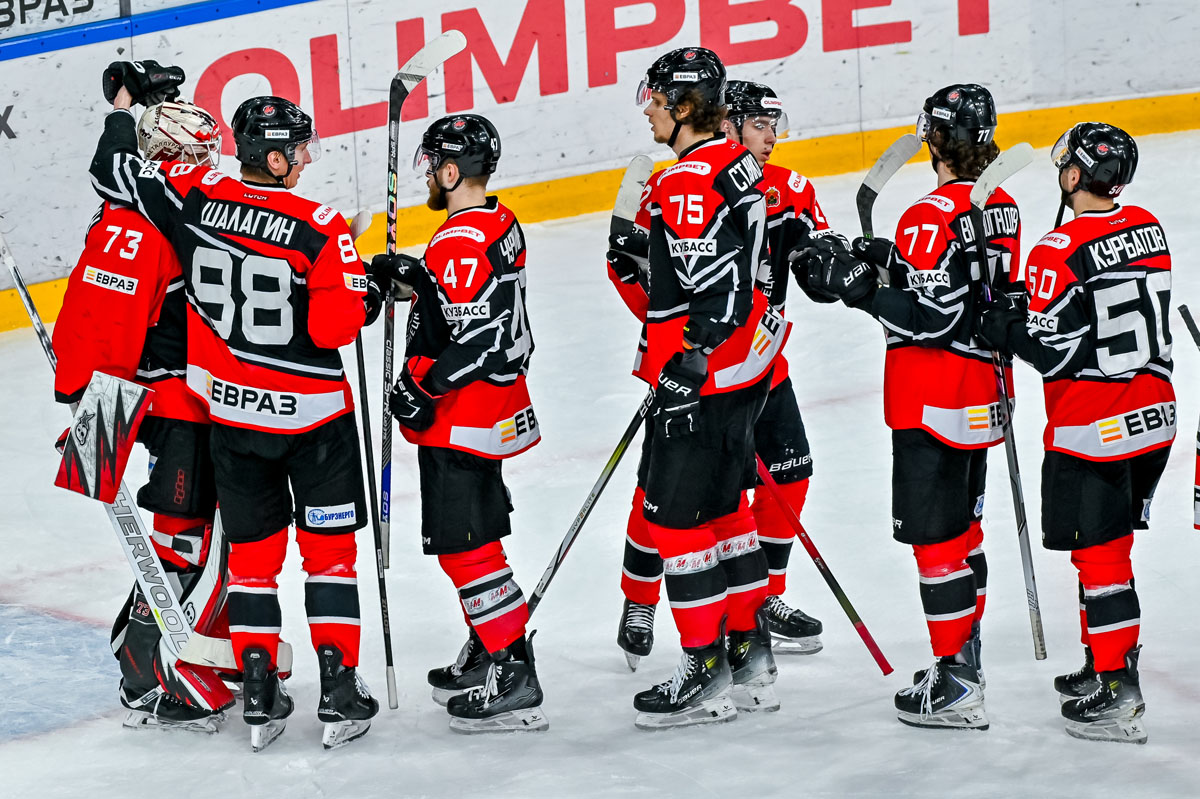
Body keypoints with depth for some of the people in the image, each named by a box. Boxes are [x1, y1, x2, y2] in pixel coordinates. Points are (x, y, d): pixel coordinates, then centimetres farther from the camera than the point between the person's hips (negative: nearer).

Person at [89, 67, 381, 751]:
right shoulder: (320, 228, -19)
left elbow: (113, 173, 5)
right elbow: (337, 327, -21)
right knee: (328, 547, 8)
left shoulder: (197, 196, -8)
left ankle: (260, 695, 15)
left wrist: (122, 111, 22)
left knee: (253, 549, 14)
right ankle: (341, 696, 7)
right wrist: (370, 295, 0)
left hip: (231, 411, 4)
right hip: (312, 413, -4)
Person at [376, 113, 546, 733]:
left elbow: (475, 339, -27)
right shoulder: (502, 225, 8)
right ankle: (489, 656, 32)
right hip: (499, 407, 10)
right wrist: (414, 274, 18)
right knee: (477, 535, 20)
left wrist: (420, 387, -17)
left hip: (461, 420, -10)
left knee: (464, 544, -7)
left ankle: (514, 682, -6)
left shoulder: (459, 244, -22)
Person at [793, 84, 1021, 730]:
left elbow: (932, 317, -24)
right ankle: (965, 656, 30)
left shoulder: (933, 216, -20)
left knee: (936, 538, -3)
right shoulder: (1001, 207, 8)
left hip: (934, 406, -9)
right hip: (983, 399, 9)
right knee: (962, 530, 20)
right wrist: (888, 260, 13)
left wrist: (856, 286, -17)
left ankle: (955, 687, -1)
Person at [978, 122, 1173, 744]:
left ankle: (1118, 694, -1)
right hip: (1154, 413, 8)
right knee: (1112, 542, 19)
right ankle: (1106, 663, 29)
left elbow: (1052, 349, -20)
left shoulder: (1060, 252, -18)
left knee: (1099, 553, -1)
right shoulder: (1148, 228, 5)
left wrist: (998, 324, -4)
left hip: (1093, 430, -8)